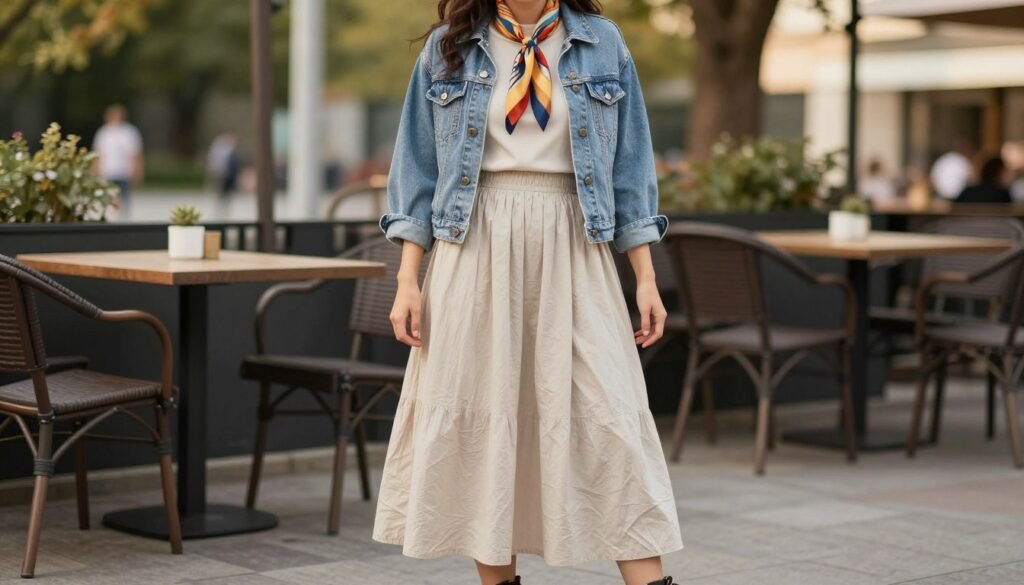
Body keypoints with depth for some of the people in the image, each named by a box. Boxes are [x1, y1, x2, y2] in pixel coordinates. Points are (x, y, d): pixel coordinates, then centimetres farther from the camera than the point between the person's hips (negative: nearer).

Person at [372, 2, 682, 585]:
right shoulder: (448, 49, 7)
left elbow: (630, 167, 7)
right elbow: (418, 170, 7)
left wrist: (646, 279, 2)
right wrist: (408, 281, -1)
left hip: (574, 252, 0)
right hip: (476, 251, 1)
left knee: (610, 414, -7)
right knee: (479, 416, 2)